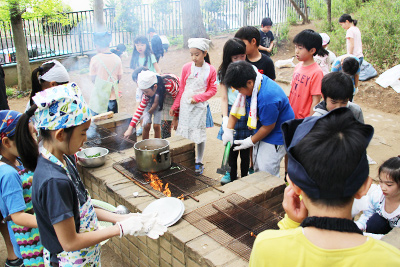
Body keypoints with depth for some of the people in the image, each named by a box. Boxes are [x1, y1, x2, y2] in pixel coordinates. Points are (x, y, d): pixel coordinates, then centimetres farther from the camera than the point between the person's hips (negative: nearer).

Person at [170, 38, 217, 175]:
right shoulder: (186, 68, 0)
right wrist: (175, 106, 9)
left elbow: (212, 90, -1)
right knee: (184, 133, 5)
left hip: (200, 107, -2)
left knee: (200, 135, 5)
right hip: (185, 106, 2)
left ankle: (198, 162, 20)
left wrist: (197, 97, -13)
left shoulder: (210, 70, -6)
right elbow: (181, 89, 8)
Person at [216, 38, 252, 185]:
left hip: (247, 111, -2)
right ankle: (231, 173, 30)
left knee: (245, 149, 4)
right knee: (230, 145, 9)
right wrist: (225, 118, -11)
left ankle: (245, 176, 23)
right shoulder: (224, 72, 2)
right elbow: (224, 98, 2)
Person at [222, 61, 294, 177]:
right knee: (258, 169, 20)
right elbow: (237, 106, 3)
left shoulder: (267, 98, -35)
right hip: (261, 132, 9)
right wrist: (228, 130, -2)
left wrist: (251, 141, -9)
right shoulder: (250, 84, -9)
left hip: (276, 136, -9)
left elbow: (268, 127, -24)